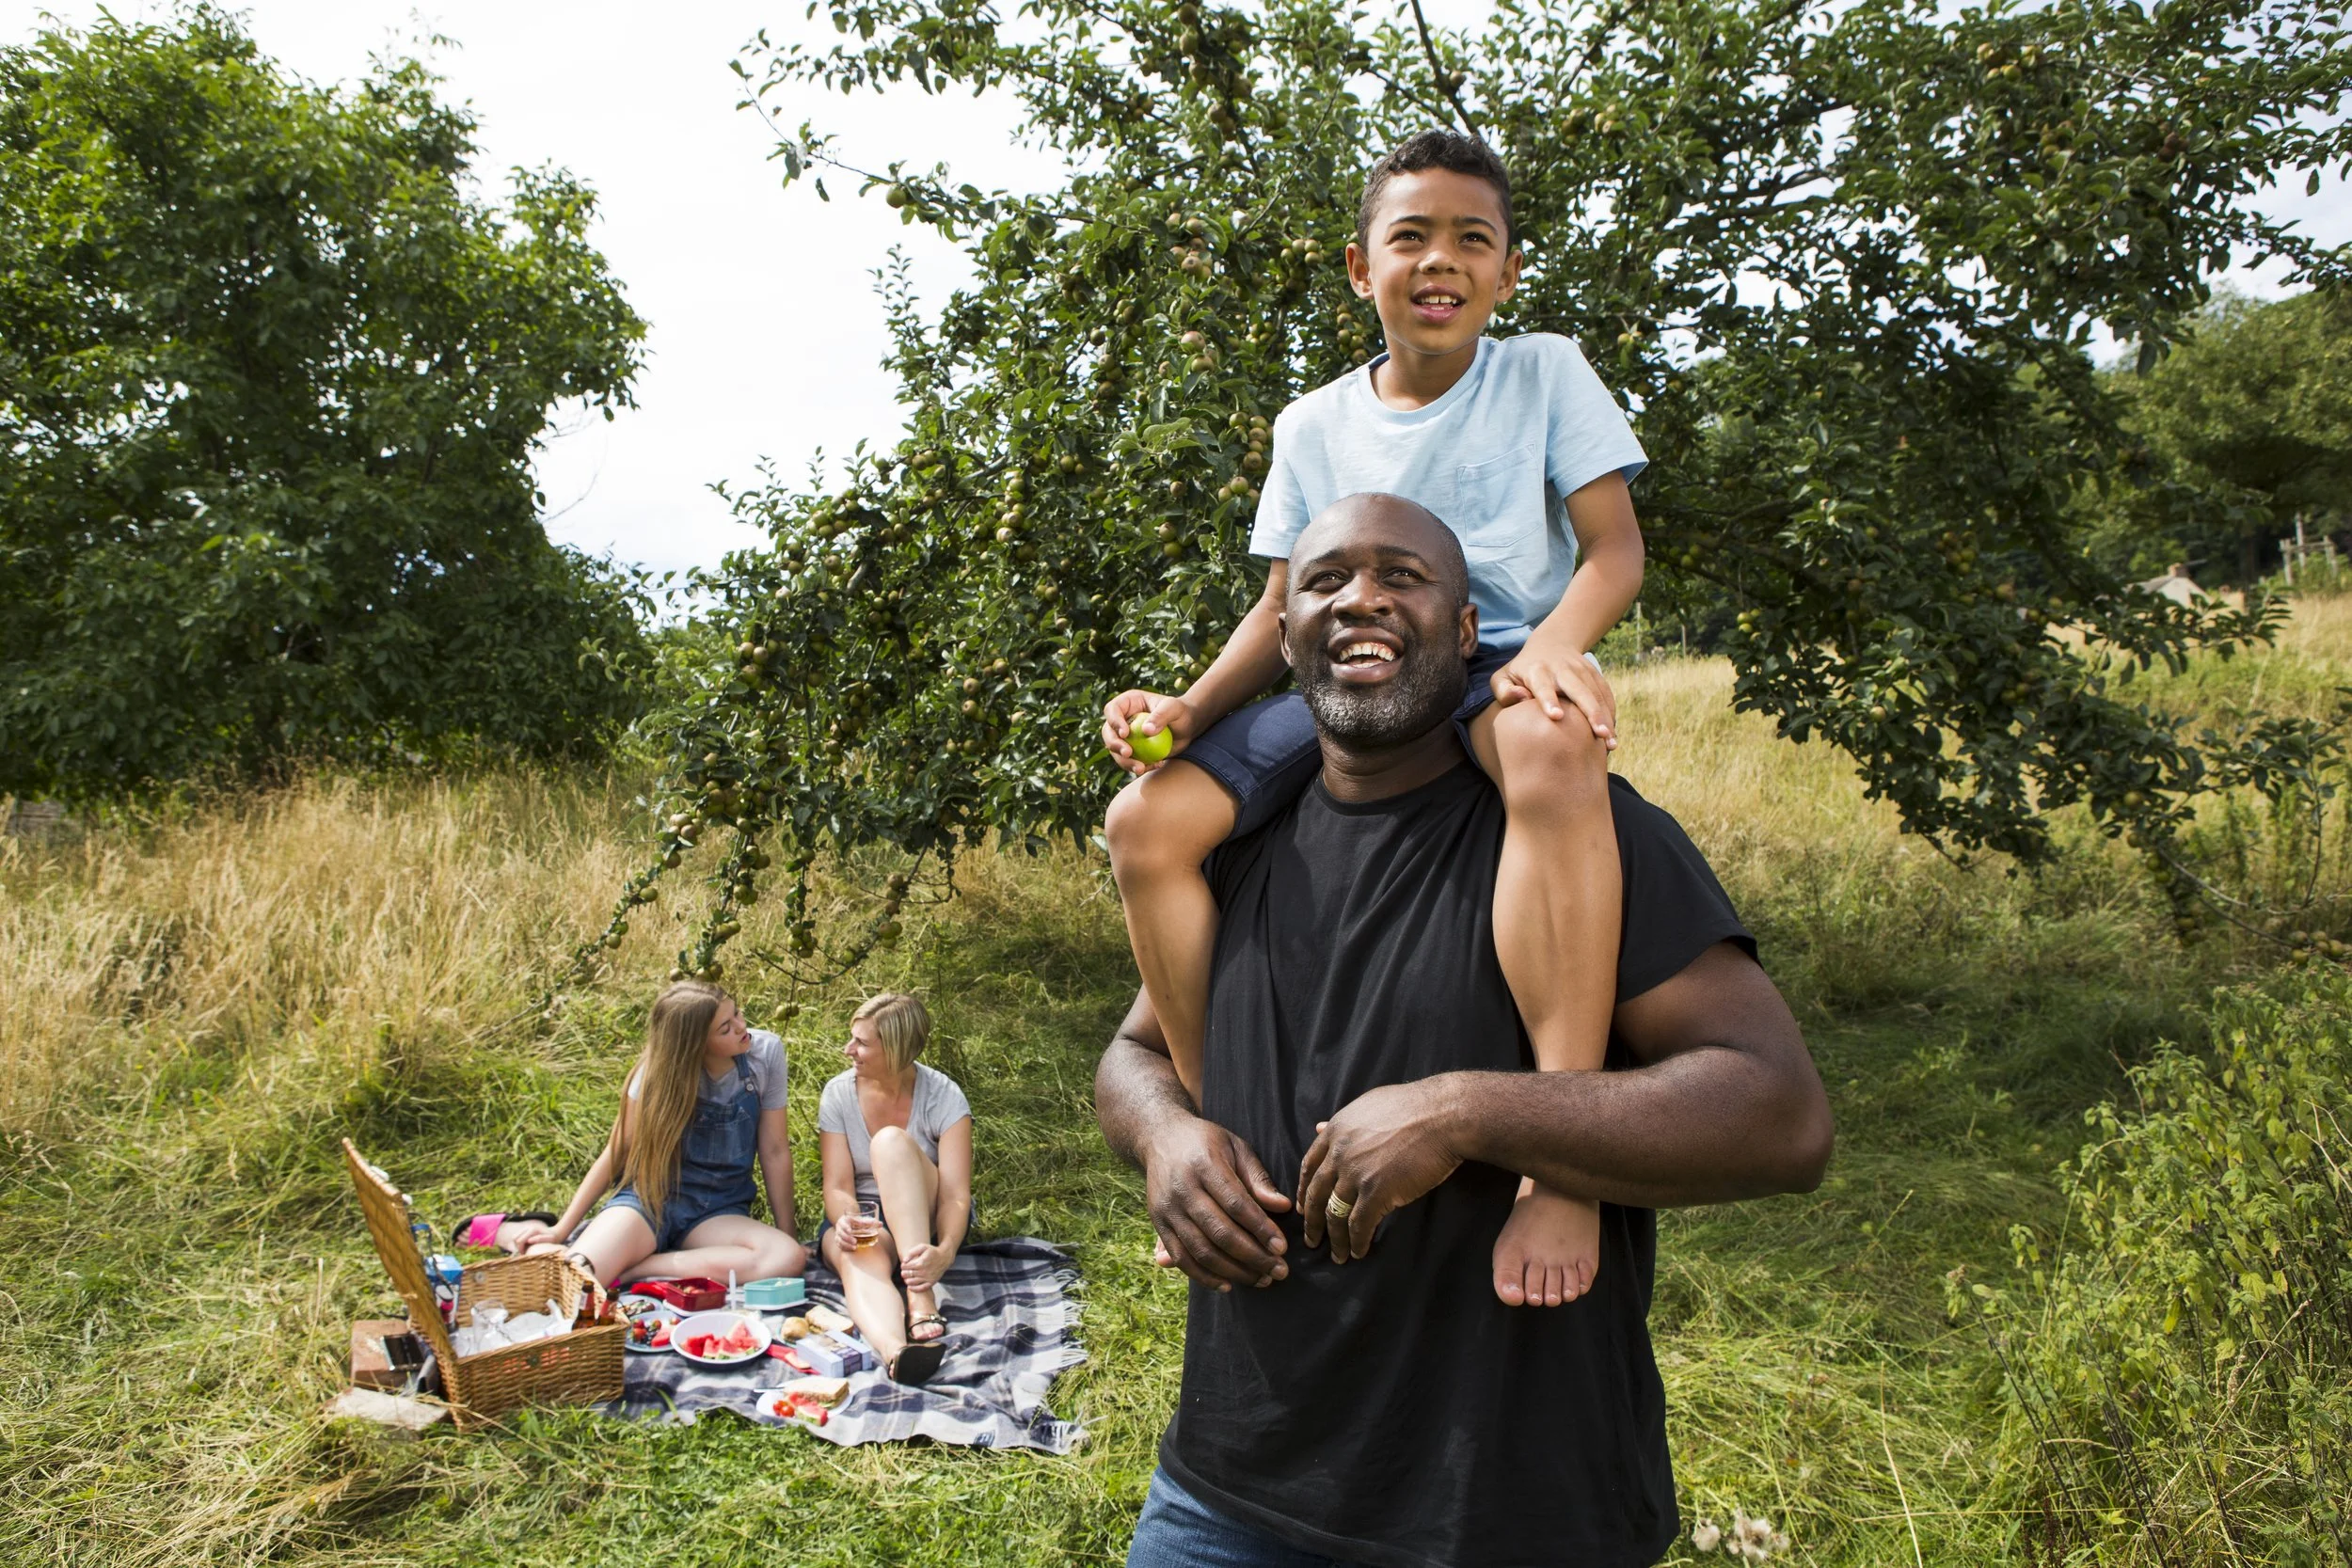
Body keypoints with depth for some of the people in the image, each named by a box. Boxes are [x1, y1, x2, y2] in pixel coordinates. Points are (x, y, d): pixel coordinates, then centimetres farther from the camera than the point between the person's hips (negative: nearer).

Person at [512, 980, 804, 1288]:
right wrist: (561, 1229, -9)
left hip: (718, 1213, 3)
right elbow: (620, 1149, -4)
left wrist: (787, 1235, -1)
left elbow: (775, 1152, -3)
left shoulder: (766, 1052, -9)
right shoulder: (662, 1069, -11)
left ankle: (629, 1270, -22)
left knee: (790, 1259, -34)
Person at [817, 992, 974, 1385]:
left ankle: (922, 1303, -47)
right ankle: (894, 1351, -71)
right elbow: (838, 1185, -11)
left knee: (890, 1141, -33)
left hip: (923, 1220, -2)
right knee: (858, 1256, -38)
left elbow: (956, 1196, -21)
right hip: (863, 1218, 2)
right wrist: (847, 1222, -35)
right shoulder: (838, 1094, -5)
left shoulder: (943, 1097, -13)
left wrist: (944, 1252, -42)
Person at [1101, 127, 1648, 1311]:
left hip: (1502, 667, -3)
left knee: (1553, 747, -43)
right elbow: (1284, 605, 12)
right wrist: (1194, 706, -7)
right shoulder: (1315, 425, 12)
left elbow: (1615, 547, -2)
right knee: (1146, 821, -19)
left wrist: (1555, 643, -25)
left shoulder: (1545, 375, 6)